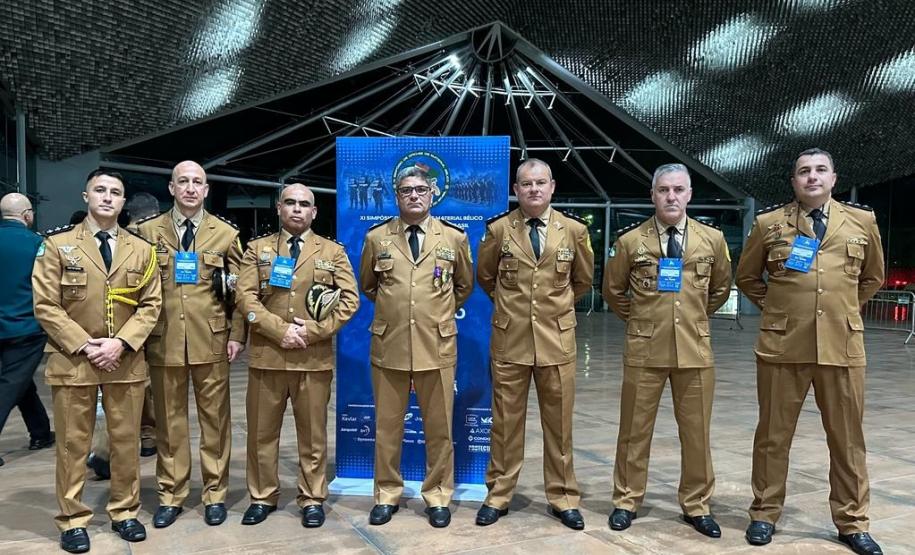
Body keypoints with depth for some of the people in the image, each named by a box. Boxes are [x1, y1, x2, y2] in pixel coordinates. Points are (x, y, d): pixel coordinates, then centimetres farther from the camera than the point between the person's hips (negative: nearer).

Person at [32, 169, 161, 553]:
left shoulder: (141, 249, 7)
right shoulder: (57, 244, 0)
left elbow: (151, 304, 3)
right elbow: (46, 306, -5)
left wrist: (120, 343, -11)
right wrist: (84, 345, -13)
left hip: (126, 360, 2)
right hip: (72, 359, -2)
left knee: (127, 441, 9)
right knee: (73, 444, 6)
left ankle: (125, 512, 24)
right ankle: (73, 519, 19)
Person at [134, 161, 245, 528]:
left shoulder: (226, 233, 5)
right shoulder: (147, 231, 5)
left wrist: (237, 335, -3)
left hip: (211, 341, 0)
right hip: (163, 342, 0)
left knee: (215, 418, 7)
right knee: (169, 421, 9)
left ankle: (215, 494, 19)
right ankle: (171, 495, 22)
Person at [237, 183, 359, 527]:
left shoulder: (333, 251, 8)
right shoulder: (257, 249, 10)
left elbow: (349, 300, -1)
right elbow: (246, 297, -1)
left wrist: (313, 331, -11)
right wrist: (280, 331, -13)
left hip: (314, 357, -1)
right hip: (266, 355, 1)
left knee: (313, 432, 6)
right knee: (262, 431, 9)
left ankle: (312, 499, 19)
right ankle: (262, 497, 24)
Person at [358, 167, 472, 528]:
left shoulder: (454, 237, 3)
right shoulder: (376, 237, 4)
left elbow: (464, 286, 17)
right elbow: (367, 285, 18)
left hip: (437, 347, 0)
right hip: (388, 346, 1)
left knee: (439, 428, 8)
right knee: (387, 427, 9)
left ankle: (438, 497, 24)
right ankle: (387, 495, 25)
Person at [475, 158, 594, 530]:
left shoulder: (574, 230, 0)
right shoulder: (498, 229, -1)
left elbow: (582, 280, 16)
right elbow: (485, 276, 15)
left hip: (557, 338, 1)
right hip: (510, 338, 0)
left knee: (559, 422, 8)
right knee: (506, 422, 8)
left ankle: (563, 497, 22)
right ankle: (498, 495, 21)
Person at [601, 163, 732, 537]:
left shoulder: (713, 239, 2)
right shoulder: (630, 241, -3)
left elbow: (721, 288, 17)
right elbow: (612, 291, 10)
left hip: (695, 349, 2)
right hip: (644, 350, -1)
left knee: (696, 432, 10)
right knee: (635, 430, 8)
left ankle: (696, 505, 26)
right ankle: (627, 502, 23)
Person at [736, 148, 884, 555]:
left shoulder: (862, 221, 8)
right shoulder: (768, 223, 4)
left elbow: (873, 277, 22)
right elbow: (746, 277, 16)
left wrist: (845, 309, 16)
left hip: (842, 344, 1)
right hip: (782, 344, -1)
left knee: (847, 438, 8)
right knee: (773, 434, 7)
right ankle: (765, 514, 21)